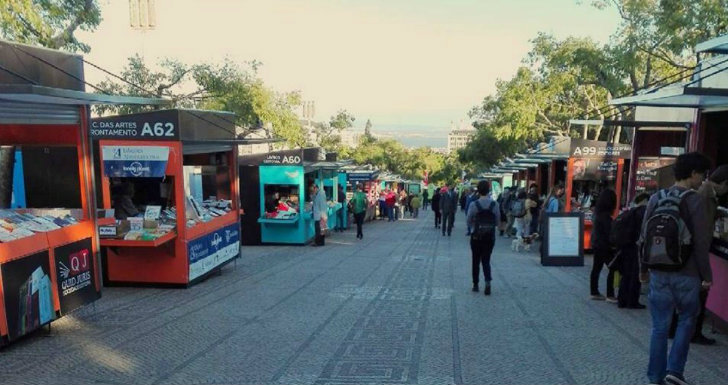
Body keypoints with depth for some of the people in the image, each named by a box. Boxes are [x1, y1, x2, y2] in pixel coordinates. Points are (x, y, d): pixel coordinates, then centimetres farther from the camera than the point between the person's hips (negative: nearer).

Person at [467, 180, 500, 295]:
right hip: (490, 237, 1)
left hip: (476, 237, -1)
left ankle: (475, 285, 20)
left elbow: (469, 222, -5)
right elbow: (498, 222, 1)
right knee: (486, 260, 10)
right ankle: (488, 281, -12)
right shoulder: (495, 205, -6)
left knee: (476, 261, 13)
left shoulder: (474, 205, -12)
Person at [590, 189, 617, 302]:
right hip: (604, 246, -10)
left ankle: (594, 292, 20)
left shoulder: (598, 211, 8)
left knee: (596, 268, 13)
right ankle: (610, 295, -2)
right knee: (612, 268, -4)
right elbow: (609, 231, -18)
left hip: (597, 244, 10)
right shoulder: (605, 215, -19)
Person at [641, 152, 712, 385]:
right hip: (685, 274, -4)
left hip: (658, 273, 4)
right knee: (686, 320, 16)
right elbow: (701, 243, -11)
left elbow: (644, 237, 7)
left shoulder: (656, 199, 3)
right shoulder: (694, 201, -11)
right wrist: (706, 275, -2)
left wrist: (643, 268, 16)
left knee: (660, 325, 11)